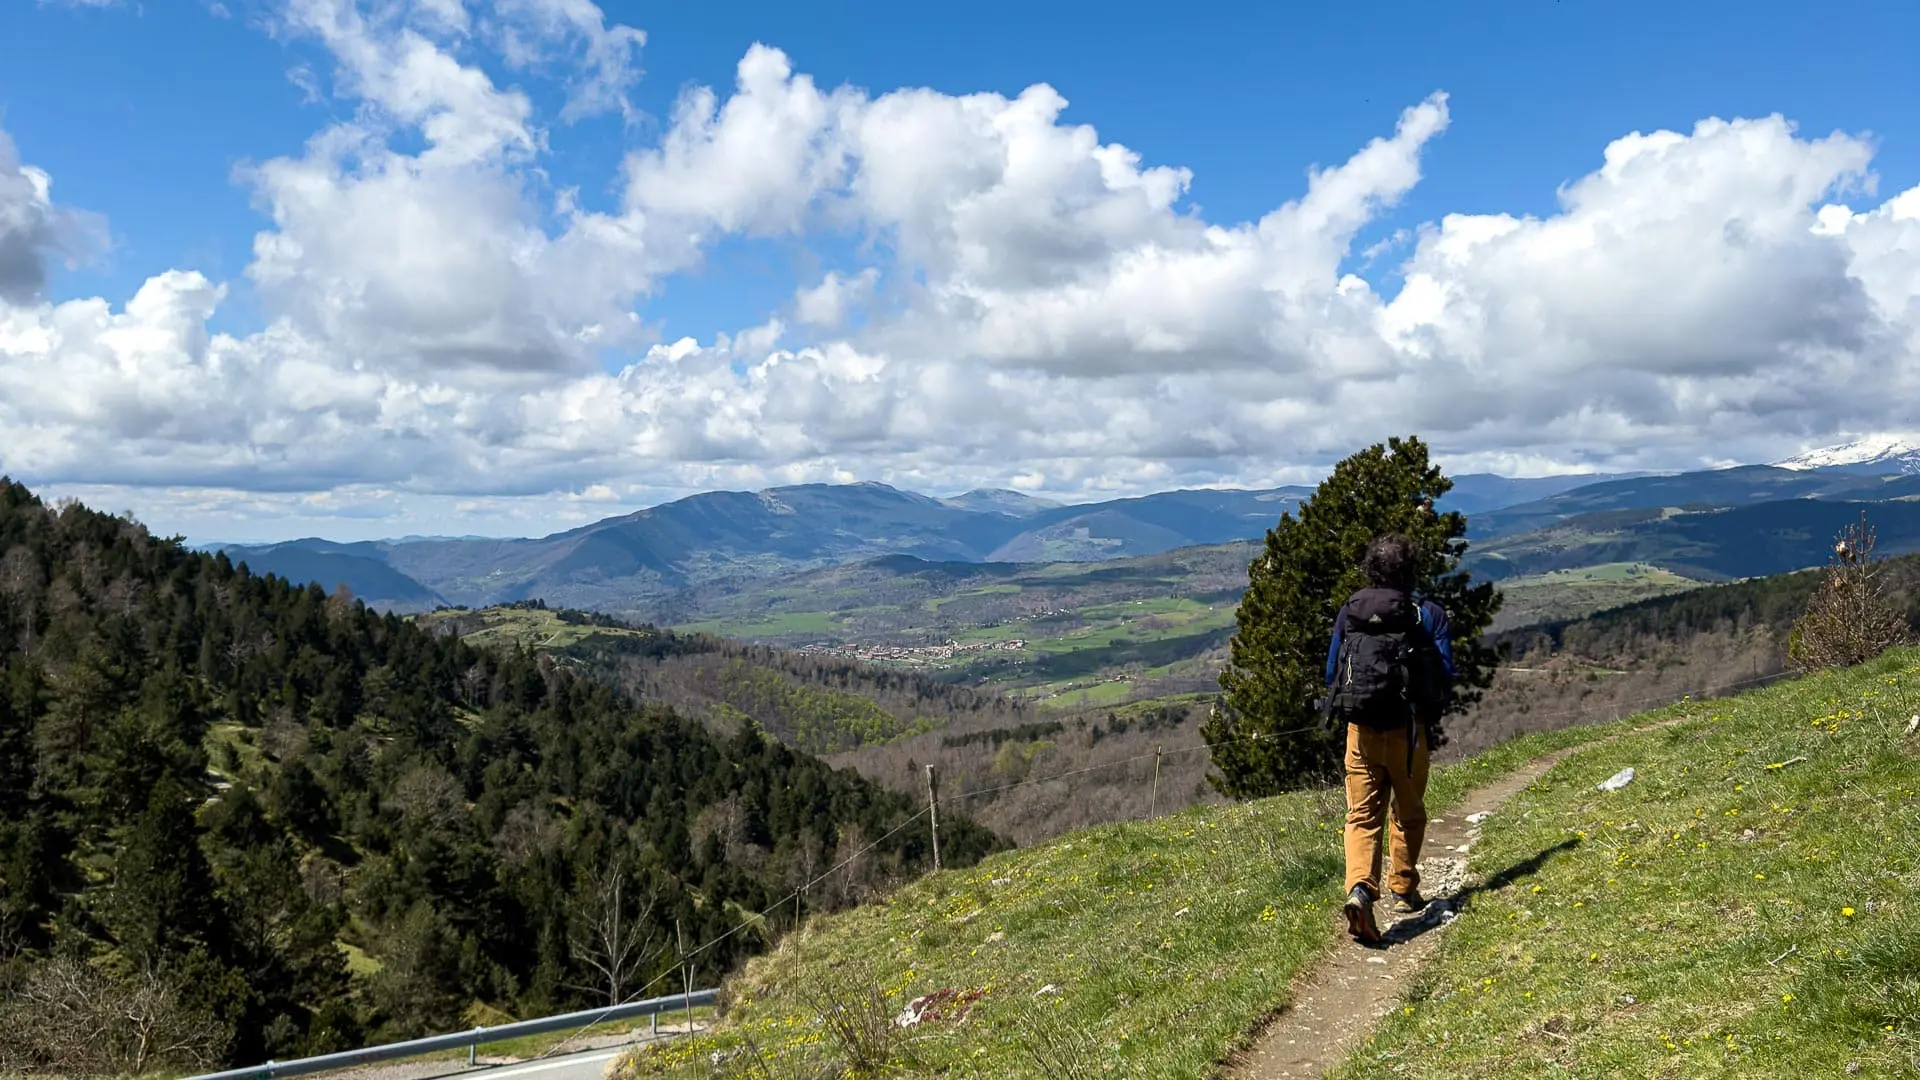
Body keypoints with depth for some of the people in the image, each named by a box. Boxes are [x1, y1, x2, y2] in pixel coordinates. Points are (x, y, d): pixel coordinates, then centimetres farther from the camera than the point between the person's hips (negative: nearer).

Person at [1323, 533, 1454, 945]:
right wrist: (1430, 713, 14)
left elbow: (1332, 672, 5)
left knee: (1362, 816, 3)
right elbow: (1445, 676, -5)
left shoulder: (1348, 613, 0)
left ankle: (1360, 888, -19)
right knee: (1408, 813, 19)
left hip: (1360, 728, 1)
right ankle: (1404, 891, 31)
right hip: (1407, 729, -1)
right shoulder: (1428, 615, -6)